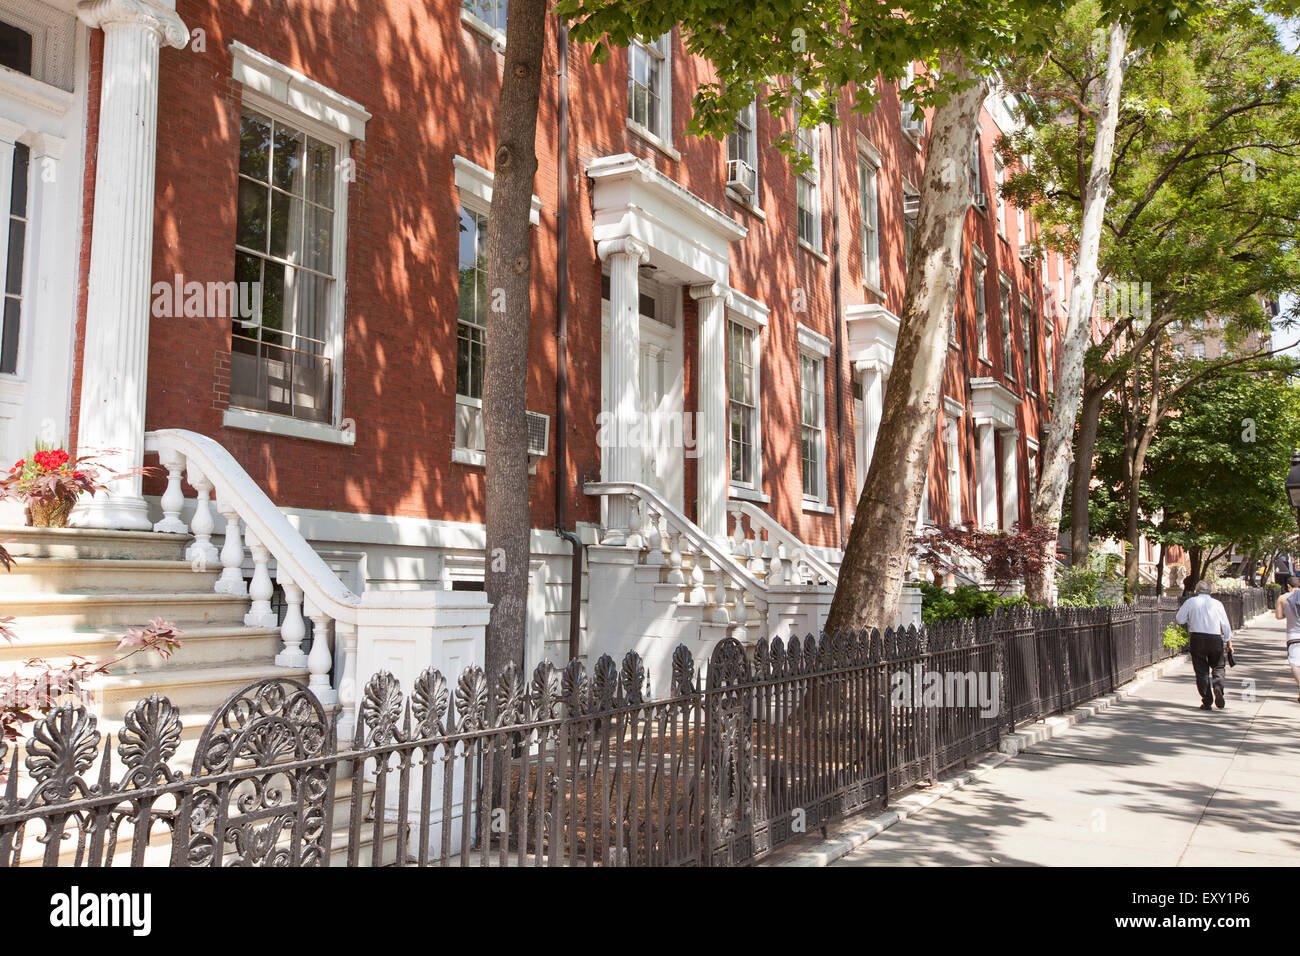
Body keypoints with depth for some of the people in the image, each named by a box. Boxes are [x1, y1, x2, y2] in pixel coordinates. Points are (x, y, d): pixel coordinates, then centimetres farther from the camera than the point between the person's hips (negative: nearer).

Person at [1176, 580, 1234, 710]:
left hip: (1197, 639, 0)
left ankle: (1207, 701, 2)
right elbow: (1225, 624, 5)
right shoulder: (1217, 604, 2)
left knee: (1201, 671, 5)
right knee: (1218, 667, 15)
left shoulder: (1190, 602, -1)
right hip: (1215, 639, 1)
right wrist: (1229, 641, 14)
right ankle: (1218, 686, -15)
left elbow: (1179, 619, 0)